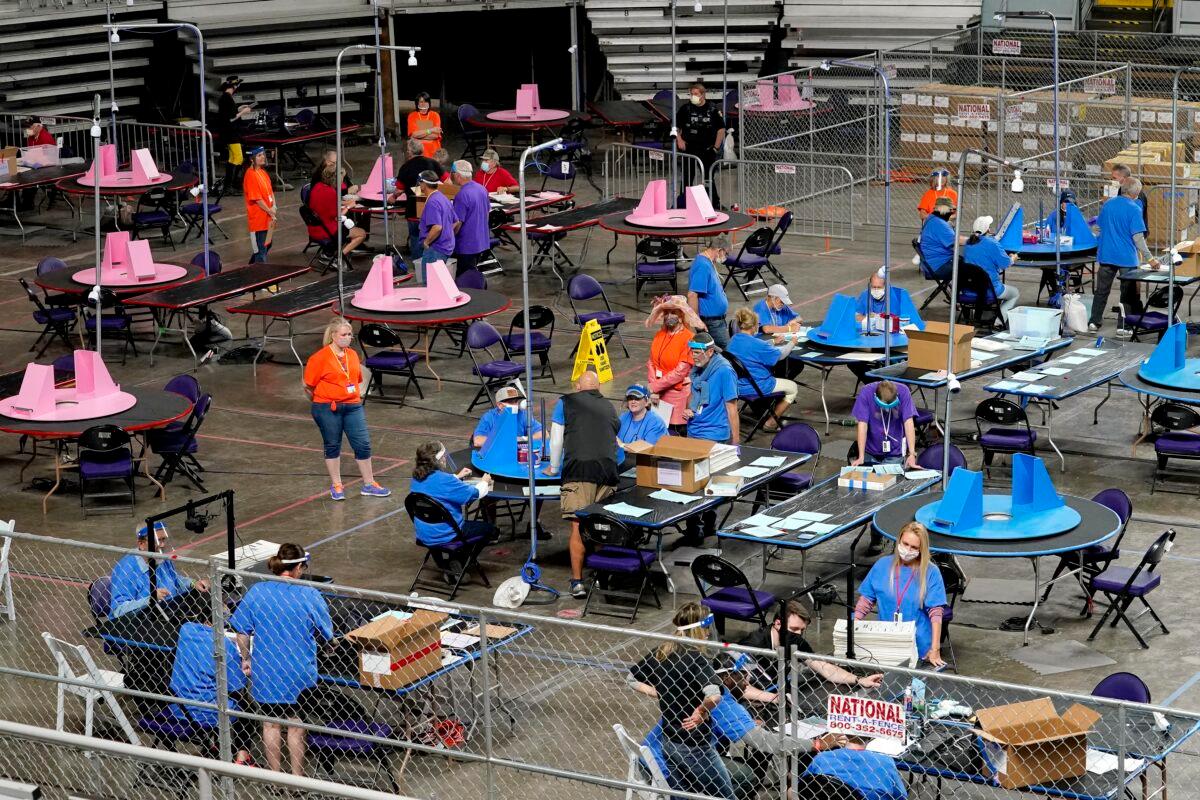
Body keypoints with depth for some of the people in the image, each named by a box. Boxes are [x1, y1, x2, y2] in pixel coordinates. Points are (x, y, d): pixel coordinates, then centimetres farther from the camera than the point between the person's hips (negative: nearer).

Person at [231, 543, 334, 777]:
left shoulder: (256, 592, -7)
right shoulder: (310, 596, -13)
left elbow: (242, 631, -2)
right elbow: (326, 635, -5)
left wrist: (246, 659, 13)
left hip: (264, 670, 2)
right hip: (298, 671, -2)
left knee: (271, 722, 15)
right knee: (295, 723, 13)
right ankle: (297, 777, 21)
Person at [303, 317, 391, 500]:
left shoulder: (353, 355, 7)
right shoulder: (320, 358, -11)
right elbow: (309, 387, -7)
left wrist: (357, 395, 15)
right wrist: (324, 402, 3)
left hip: (353, 406, 5)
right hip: (327, 409, -5)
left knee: (363, 444, 1)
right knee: (332, 446, 8)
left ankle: (368, 485, 13)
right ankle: (336, 486, 21)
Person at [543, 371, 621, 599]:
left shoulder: (566, 402, 15)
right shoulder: (608, 407, 25)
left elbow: (556, 439, 14)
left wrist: (554, 467, 29)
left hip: (579, 469, -3)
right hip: (608, 468, 3)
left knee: (578, 526, -6)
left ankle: (577, 582, -12)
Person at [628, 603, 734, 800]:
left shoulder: (660, 652, 1)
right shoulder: (695, 658, -21)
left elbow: (632, 680, 15)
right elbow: (714, 695, -37)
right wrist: (701, 711, -17)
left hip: (669, 744, 7)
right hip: (695, 747, -7)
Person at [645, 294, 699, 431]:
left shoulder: (688, 338, -10)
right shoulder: (659, 335, 8)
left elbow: (680, 372, -15)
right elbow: (651, 363, 4)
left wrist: (655, 387, -14)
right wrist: (653, 390, -10)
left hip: (677, 393, -5)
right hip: (658, 391, 5)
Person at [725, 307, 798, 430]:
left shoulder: (732, 341, -1)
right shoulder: (756, 344, -25)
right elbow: (779, 355, -11)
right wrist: (791, 343, 7)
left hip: (738, 386, 9)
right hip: (756, 387, -9)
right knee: (793, 388, 11)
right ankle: (770, 423, 15)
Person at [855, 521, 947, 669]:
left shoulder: (930, 572, -8)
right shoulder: (882, 566, 2)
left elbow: (936, 613, -12)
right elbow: (865, 601, 6)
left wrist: (935, 650, -18)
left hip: (919, 649, -3)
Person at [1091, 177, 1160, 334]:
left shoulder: (1107, 205, 3)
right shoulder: (1134, 209, -14)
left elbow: (1100, 226, 14)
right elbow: (1138, 237, -17)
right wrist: (1149, 259, -14)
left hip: (1106, 255, 5)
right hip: (1127, 258, -5)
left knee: (1101, 290, 13)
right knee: (1129, 294, 6)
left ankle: (1094, 322, 17)